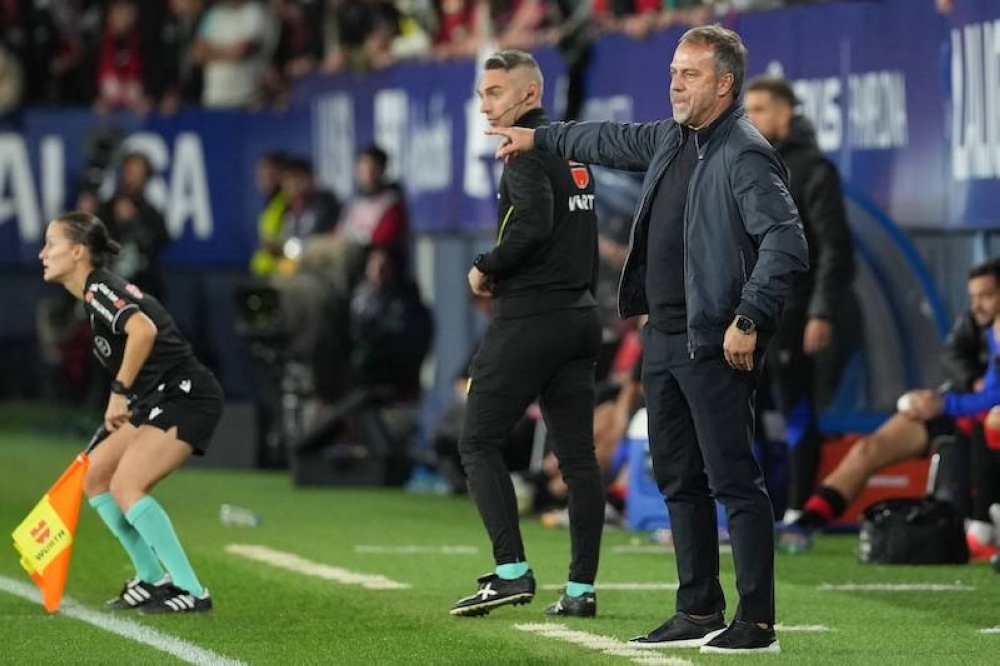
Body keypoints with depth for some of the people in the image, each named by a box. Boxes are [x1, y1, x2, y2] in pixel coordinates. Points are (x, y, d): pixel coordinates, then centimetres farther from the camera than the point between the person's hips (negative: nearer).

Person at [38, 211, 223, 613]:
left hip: (186, 397, -11)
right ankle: (154, 579, 19)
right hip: (158, 402, 11)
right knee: (94, 478, 12)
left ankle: (192, 592, -16)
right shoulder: (95, 295, 17)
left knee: (126, 487, -19)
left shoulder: (99, 289, -13)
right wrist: (122, 409, 19)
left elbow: (144, 329, -31)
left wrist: (119, 392, -24)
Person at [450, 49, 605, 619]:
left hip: (531, 317, -9)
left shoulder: (528, 150, -10)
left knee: (480, 443, -2)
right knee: (578, 455, 6)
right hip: (581, 312, 9)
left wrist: (486, 269, -9)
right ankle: (582, 588, 5)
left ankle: (512, 572, -12)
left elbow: (533, 225, -24)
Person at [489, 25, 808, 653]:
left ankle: (758, 624, -6)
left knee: (734, 481, -8)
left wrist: (748, 320, -25)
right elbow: (613, 140, 34)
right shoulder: (671, 139, 13)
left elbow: (788, 245, -22)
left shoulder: (746, 155, -14)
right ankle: (698, 613, 20)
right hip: (663, 338, 10)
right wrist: (540, 138, 45)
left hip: (715, 345, -10)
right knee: (680, 482, 13)